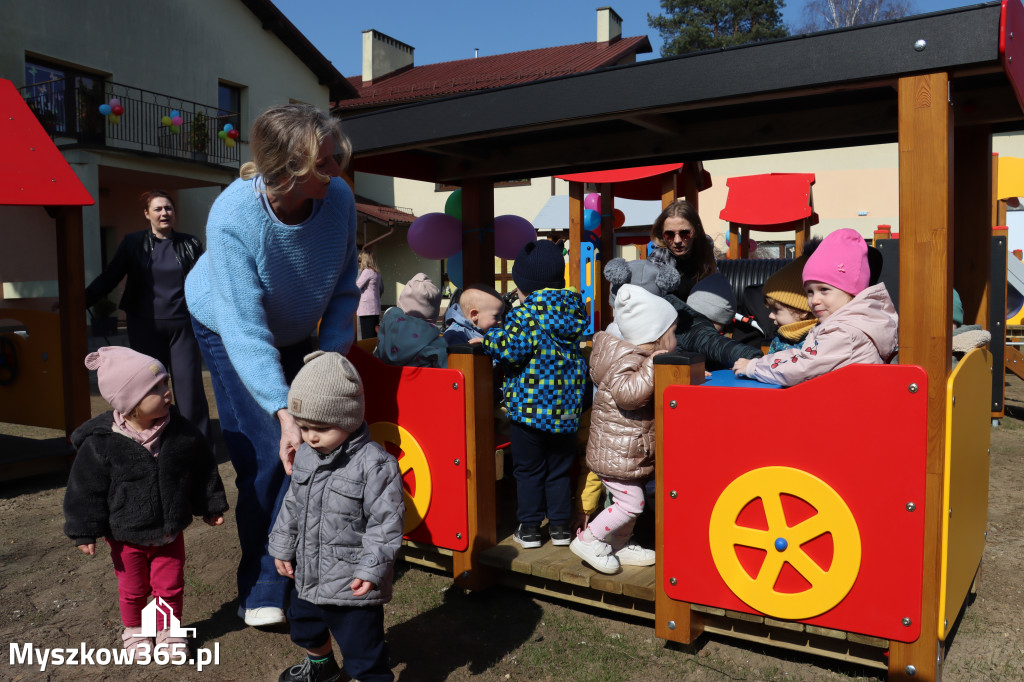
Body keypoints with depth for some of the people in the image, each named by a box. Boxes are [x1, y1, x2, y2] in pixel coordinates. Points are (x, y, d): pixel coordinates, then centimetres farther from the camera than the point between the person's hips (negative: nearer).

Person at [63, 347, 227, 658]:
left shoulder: (182, 432, -14)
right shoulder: (100, 443, -22)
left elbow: (203, 471, 0)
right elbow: (86, 489, -11)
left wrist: (211, 506, 8)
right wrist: (85, 532, -6)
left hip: (170, 531, 2)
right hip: (127, 536, -1)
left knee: (171, 586, 13)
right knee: (133, 589, 19)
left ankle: (168, 630, 36)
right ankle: (133, 630, 44)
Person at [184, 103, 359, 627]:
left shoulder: (339, 197, -25)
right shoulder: (232, 218, -36)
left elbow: (343, 289, -11)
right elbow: (246, 331, -39)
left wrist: (330, 355, -21)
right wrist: (283, 413, -47)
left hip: (294, 331, 4)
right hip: (227, 327, -4)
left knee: (312, 446, -3)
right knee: (266, 457, -11)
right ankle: (262, 589, 7)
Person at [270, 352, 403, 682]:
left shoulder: (375, 463, -24)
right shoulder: (305, 456, 0)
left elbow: (387, 522, -21)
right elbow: (293, 504, 14)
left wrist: (372, 569, -23)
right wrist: (283, 546, 16)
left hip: (352, 584, -8)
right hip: (307, 575, 9)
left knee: (363, 649, 2)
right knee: (304, 623, 32)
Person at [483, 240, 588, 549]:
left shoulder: (524, 313, -15)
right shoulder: (572, 309, 3)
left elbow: (512, 349, -23)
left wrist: (490, 336, -6)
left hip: (529, 406, -5)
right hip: (565, 406, 5)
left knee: (528, 469, 9)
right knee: (560, 468, 16)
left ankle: (530, 527, 15)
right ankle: (560, 525, 21)